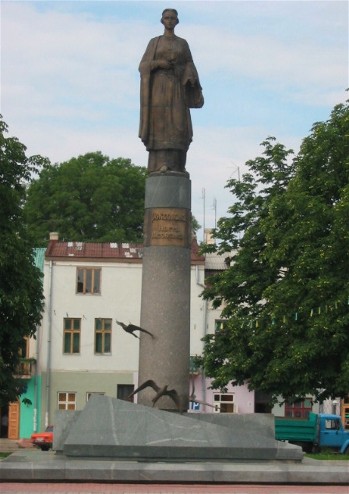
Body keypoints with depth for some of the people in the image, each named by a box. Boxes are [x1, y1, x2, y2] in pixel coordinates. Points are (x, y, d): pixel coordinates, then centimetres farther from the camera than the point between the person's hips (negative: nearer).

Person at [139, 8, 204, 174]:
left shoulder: (183, 43, 15)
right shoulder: (154, 42, 10)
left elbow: (189, 66, 8)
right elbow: (143, 66, 4)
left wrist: (190, 79, -14)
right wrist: (159, 63, -14)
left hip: (176, 88, 2)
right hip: (158, 87, -2)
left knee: (178, 125, -9)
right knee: (159, 123, -13)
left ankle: (175, 167, -9)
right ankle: (159, 166, -16)